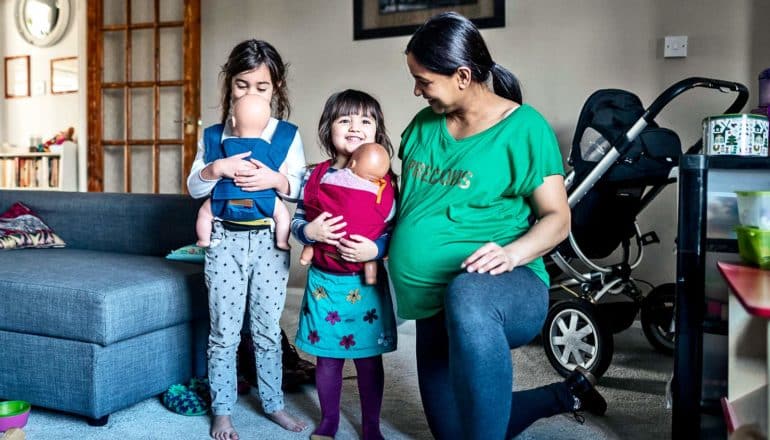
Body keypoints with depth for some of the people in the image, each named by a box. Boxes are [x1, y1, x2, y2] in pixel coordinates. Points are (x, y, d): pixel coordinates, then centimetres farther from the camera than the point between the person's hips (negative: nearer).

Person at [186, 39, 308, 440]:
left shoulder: (288, 135, 0)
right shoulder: (213, 136, 4)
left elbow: (301, 188, -3)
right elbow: (194, 188, 2)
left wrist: (276, 180, -22)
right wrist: (217, 168, -16)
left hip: (269, 241, 0)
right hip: (225, 241, 1)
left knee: (268, 330, 13)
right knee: (224, 333, 9)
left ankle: (273, 403, 29)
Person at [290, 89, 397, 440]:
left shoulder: (383, 182, -7)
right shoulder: (314, 178, -2)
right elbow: (296, 221, 5)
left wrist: (375, 249, -21)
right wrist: (309, 231, -15)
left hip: (367, 282, -1)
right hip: (323, 280, 2)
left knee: (369, 357, 12)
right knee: (327, 357, 15)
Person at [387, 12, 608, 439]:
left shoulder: (523, 127, -8)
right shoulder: (423, 125, 7)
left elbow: (558, 217, -9)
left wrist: (511, 253, -28)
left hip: (505, 290, -7)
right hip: (434, 306, 7)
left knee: (466, 295, -44)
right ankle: (567, 394, 35)